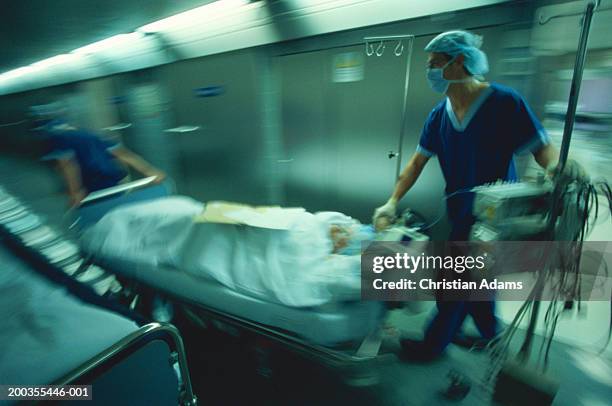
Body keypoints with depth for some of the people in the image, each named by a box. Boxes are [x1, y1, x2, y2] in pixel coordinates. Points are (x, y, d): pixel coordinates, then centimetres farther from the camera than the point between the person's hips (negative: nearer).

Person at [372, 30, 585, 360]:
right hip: (461, 212, 6)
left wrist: (556, 165, -36)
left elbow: (542, 147, -13)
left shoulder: (505, 102, -16)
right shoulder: (439, 115, 2)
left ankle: (434, 343, 24)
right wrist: (393, 202, -4)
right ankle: (490, 333, 46)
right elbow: (417, 162, 3)